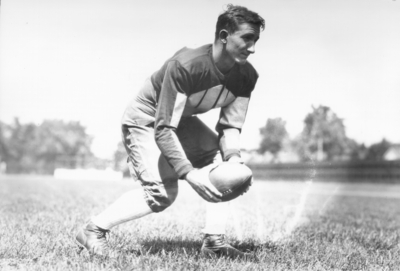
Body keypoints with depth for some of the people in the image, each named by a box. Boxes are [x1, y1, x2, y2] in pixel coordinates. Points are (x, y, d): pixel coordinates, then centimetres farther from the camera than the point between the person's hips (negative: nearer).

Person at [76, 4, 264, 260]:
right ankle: (94, 230, -1)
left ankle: (214, 241, -5)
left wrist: (233, 158, -30)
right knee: (163, 192, -18)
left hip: (182, 120, 7)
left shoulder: (247, 76, -16)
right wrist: (189, 173, -44)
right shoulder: (185, 65, -36)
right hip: (145, 120, -7)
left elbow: (230, 126, -9)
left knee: (226, 165, -11)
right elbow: (163, 129, -36)